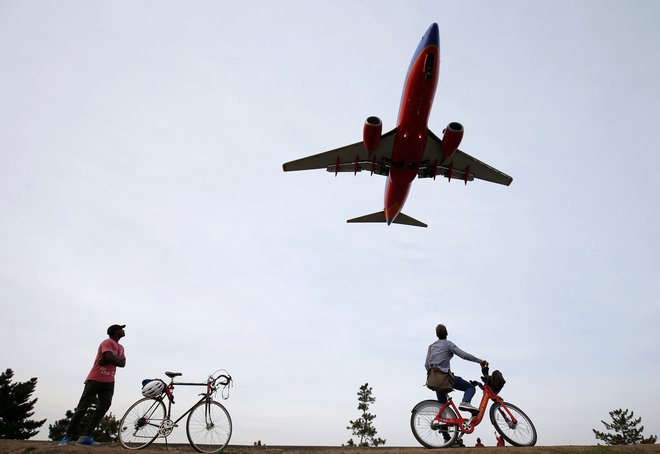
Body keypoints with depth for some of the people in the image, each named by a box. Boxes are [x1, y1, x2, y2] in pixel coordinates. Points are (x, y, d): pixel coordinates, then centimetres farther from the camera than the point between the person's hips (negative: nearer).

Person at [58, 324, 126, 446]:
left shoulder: (121, 347, 17)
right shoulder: (107, 342, -8)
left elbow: (122, 363, 6)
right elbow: (109, 357, -25)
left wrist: (110, 360, -11)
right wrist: (117, 359, -5)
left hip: (109, 382, 7)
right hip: (95, 380, -6)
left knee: (104, 406, -10)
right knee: (82, 408, -3)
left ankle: (86, 437, -11)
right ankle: (67, 436, 7)